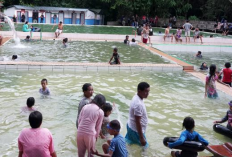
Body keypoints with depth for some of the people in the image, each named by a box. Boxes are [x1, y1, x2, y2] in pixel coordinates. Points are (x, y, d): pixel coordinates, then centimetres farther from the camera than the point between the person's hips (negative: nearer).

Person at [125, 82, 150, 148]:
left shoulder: (136, 97, -1)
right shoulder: (138, 104, -31)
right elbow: (138, 122, -27)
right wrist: (141, 138, -22)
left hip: (131, 127, 9)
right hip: (136, 130, -9)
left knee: (128, 144, 23)